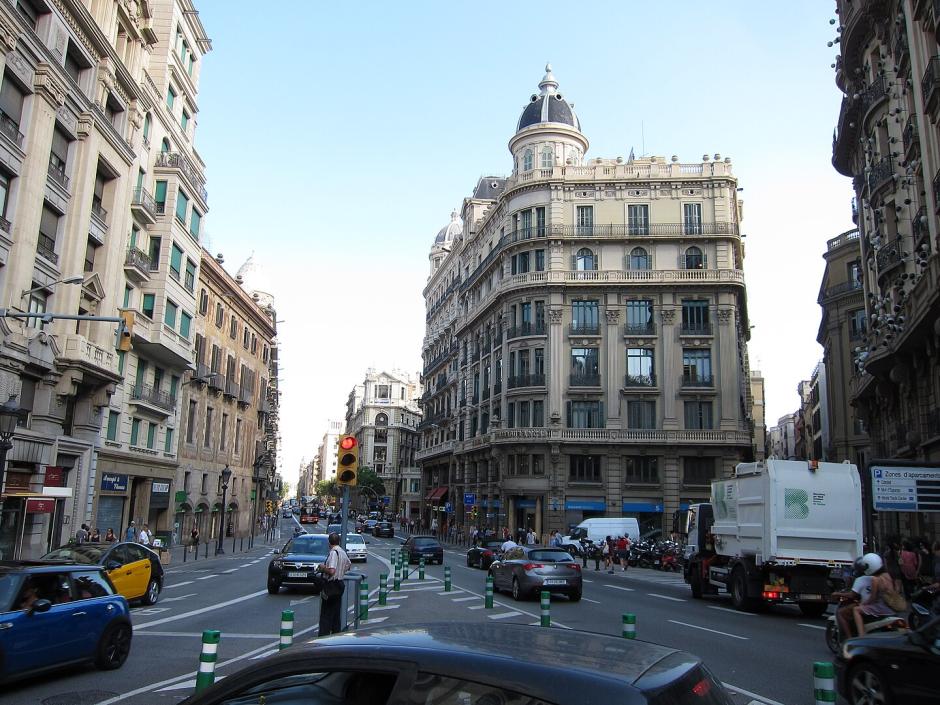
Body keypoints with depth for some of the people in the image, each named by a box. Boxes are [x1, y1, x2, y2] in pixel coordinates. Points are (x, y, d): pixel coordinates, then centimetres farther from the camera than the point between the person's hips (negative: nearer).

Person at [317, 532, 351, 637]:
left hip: (331, 586, -8)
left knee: (326, 614, -4)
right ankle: (336, 633, 19)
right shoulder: (343, 552, 8)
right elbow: (348, 565, 25)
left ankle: (323, 635, -5)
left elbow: (331, 571, -26)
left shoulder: (333, 552, -18)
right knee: (336, 613, 15)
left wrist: (322, 568, -10)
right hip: (340, 585, 8)